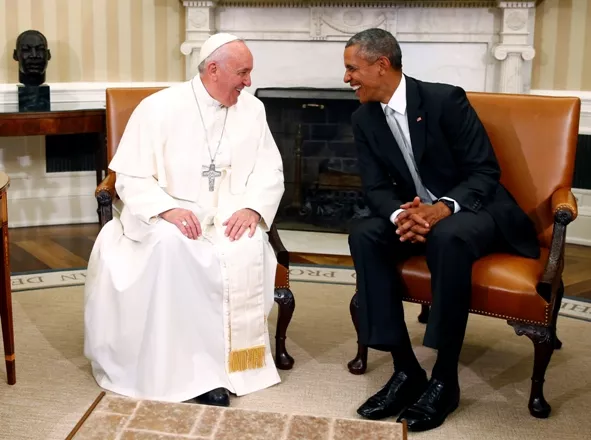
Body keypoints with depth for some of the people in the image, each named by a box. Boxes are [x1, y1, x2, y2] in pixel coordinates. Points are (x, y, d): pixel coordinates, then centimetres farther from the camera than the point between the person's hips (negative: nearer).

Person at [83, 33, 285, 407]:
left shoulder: (252, 109, 5)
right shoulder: (158, 108, -6)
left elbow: (271, 170, 5)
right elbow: (132, 179, -7)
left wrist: (252, 208, -16)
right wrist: (167, 209, -27)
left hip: (230, 218, 2)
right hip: (169, 217, -2)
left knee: (247, 249, -31)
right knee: (171, 246, -36)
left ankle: (222, 363, -20)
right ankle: (188, 365, -25)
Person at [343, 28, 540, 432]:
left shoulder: (445, 99, -16)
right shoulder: (364, 120, 0)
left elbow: (485, 171, -16)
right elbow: (376, 187, -4)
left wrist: (444, 207, -34)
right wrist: (399, 215, -27)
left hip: (475, 209, -5)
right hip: (416, 214, 5)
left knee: (449, 237, -39)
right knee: (364, 235, -24)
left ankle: (445, 378, -25)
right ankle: (406, 368, -21)